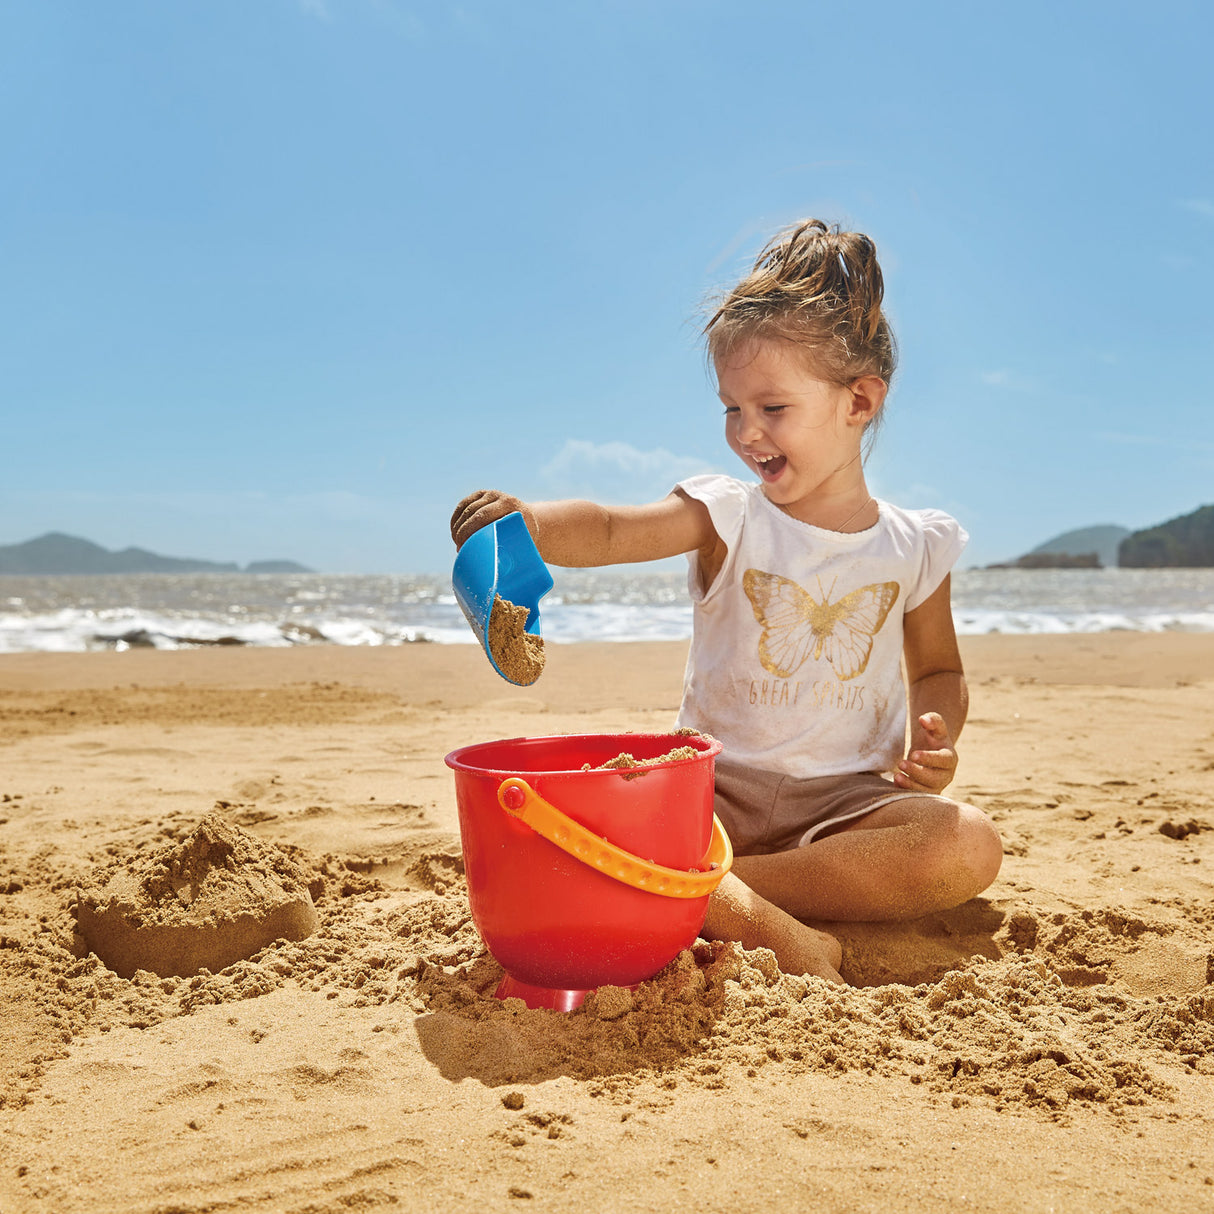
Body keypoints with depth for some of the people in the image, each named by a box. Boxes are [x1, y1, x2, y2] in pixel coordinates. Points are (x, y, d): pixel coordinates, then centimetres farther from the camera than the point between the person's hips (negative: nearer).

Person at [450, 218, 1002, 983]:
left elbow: (938, 670, 18)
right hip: (719, 790, -2)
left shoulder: (913, 547, 4)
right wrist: (530, 522, -42)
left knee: (970, 847, -28)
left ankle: (707, 889, -25)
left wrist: (935, 740, -5)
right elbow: (612, 531, -20)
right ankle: (766, 925, -36)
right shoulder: (728, 518, -1)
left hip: (849, 799, 2)